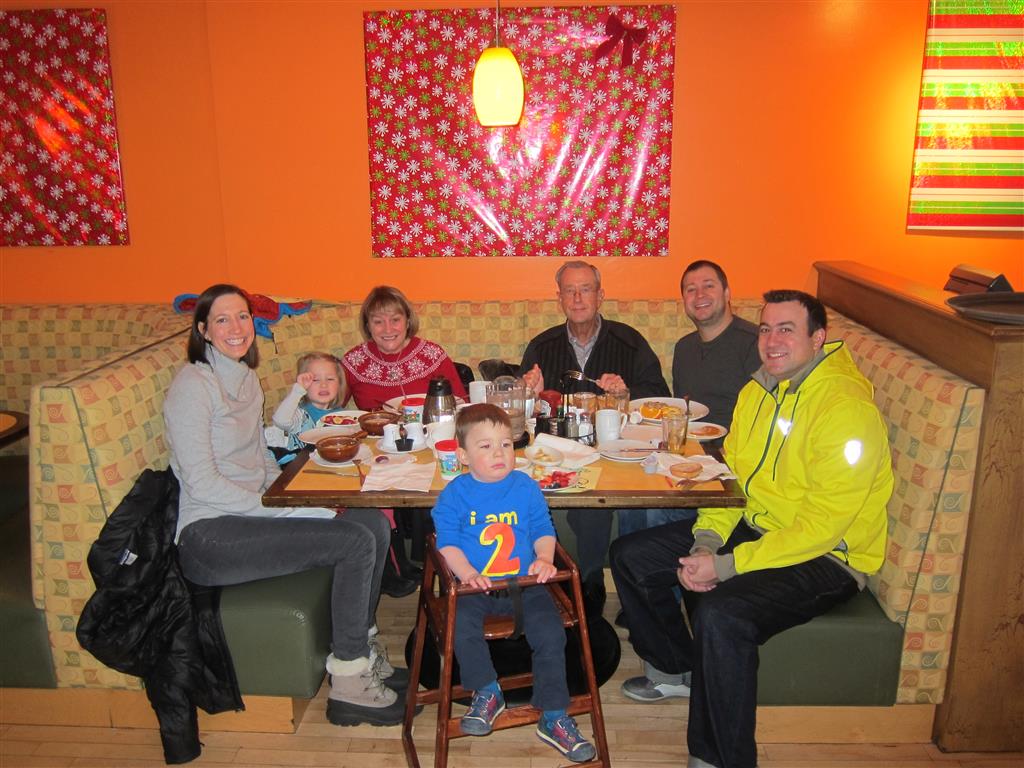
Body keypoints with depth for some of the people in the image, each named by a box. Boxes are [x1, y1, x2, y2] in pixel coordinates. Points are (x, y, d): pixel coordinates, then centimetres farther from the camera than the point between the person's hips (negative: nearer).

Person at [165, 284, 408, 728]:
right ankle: (347, 686, -8)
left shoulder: (247, 377, 14)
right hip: (209, 536, -8)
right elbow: (202, 484, -19)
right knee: (356, 542, -21)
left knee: (373, 523, -7)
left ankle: (363, 649, 9)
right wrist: (293, 511, -20)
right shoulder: (192, 386, -12)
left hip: (249, 514, 8)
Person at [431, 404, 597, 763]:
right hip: (475, 586, -1)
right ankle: (487, 692, -1)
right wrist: (466, 572, -20)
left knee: (550, 632, -16)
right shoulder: (454, 494, -2)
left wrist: (544, 559, -11)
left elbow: (543, 530, 8)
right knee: (462, 625, -28)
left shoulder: (526, 487, 4)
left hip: (523, 583, 1)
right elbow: (447, 542, -4)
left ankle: (553, 716, 3)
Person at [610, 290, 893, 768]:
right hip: (756, 527, 8)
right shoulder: (757, 391, 4)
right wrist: (706, 541, -10)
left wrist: (726, 566, -25)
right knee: (630, 556, 4)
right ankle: (675, 671, 26)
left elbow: (821, 526, -26)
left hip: (826, 556, -8)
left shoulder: (847, 409, -22)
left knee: (720, 613, -34)